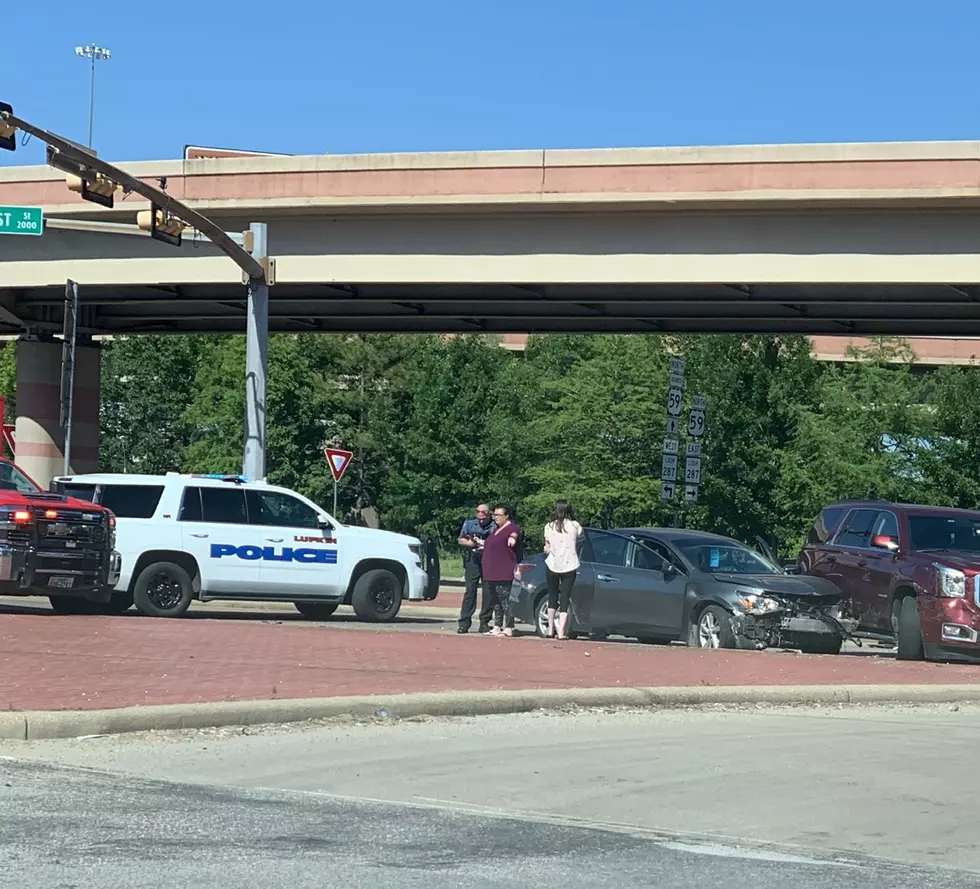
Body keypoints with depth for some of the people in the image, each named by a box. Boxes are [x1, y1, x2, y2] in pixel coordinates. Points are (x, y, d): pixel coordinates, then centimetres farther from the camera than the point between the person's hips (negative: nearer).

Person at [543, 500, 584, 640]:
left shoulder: (549, 527, -3)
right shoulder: (575, 526, -5)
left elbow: (547, 548, -1)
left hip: (552, 565, 1)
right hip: (569, 566, -1)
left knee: (552, 597, 16)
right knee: (565, 599, 1)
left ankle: (550, 629, 15)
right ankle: (561, 632, -6)